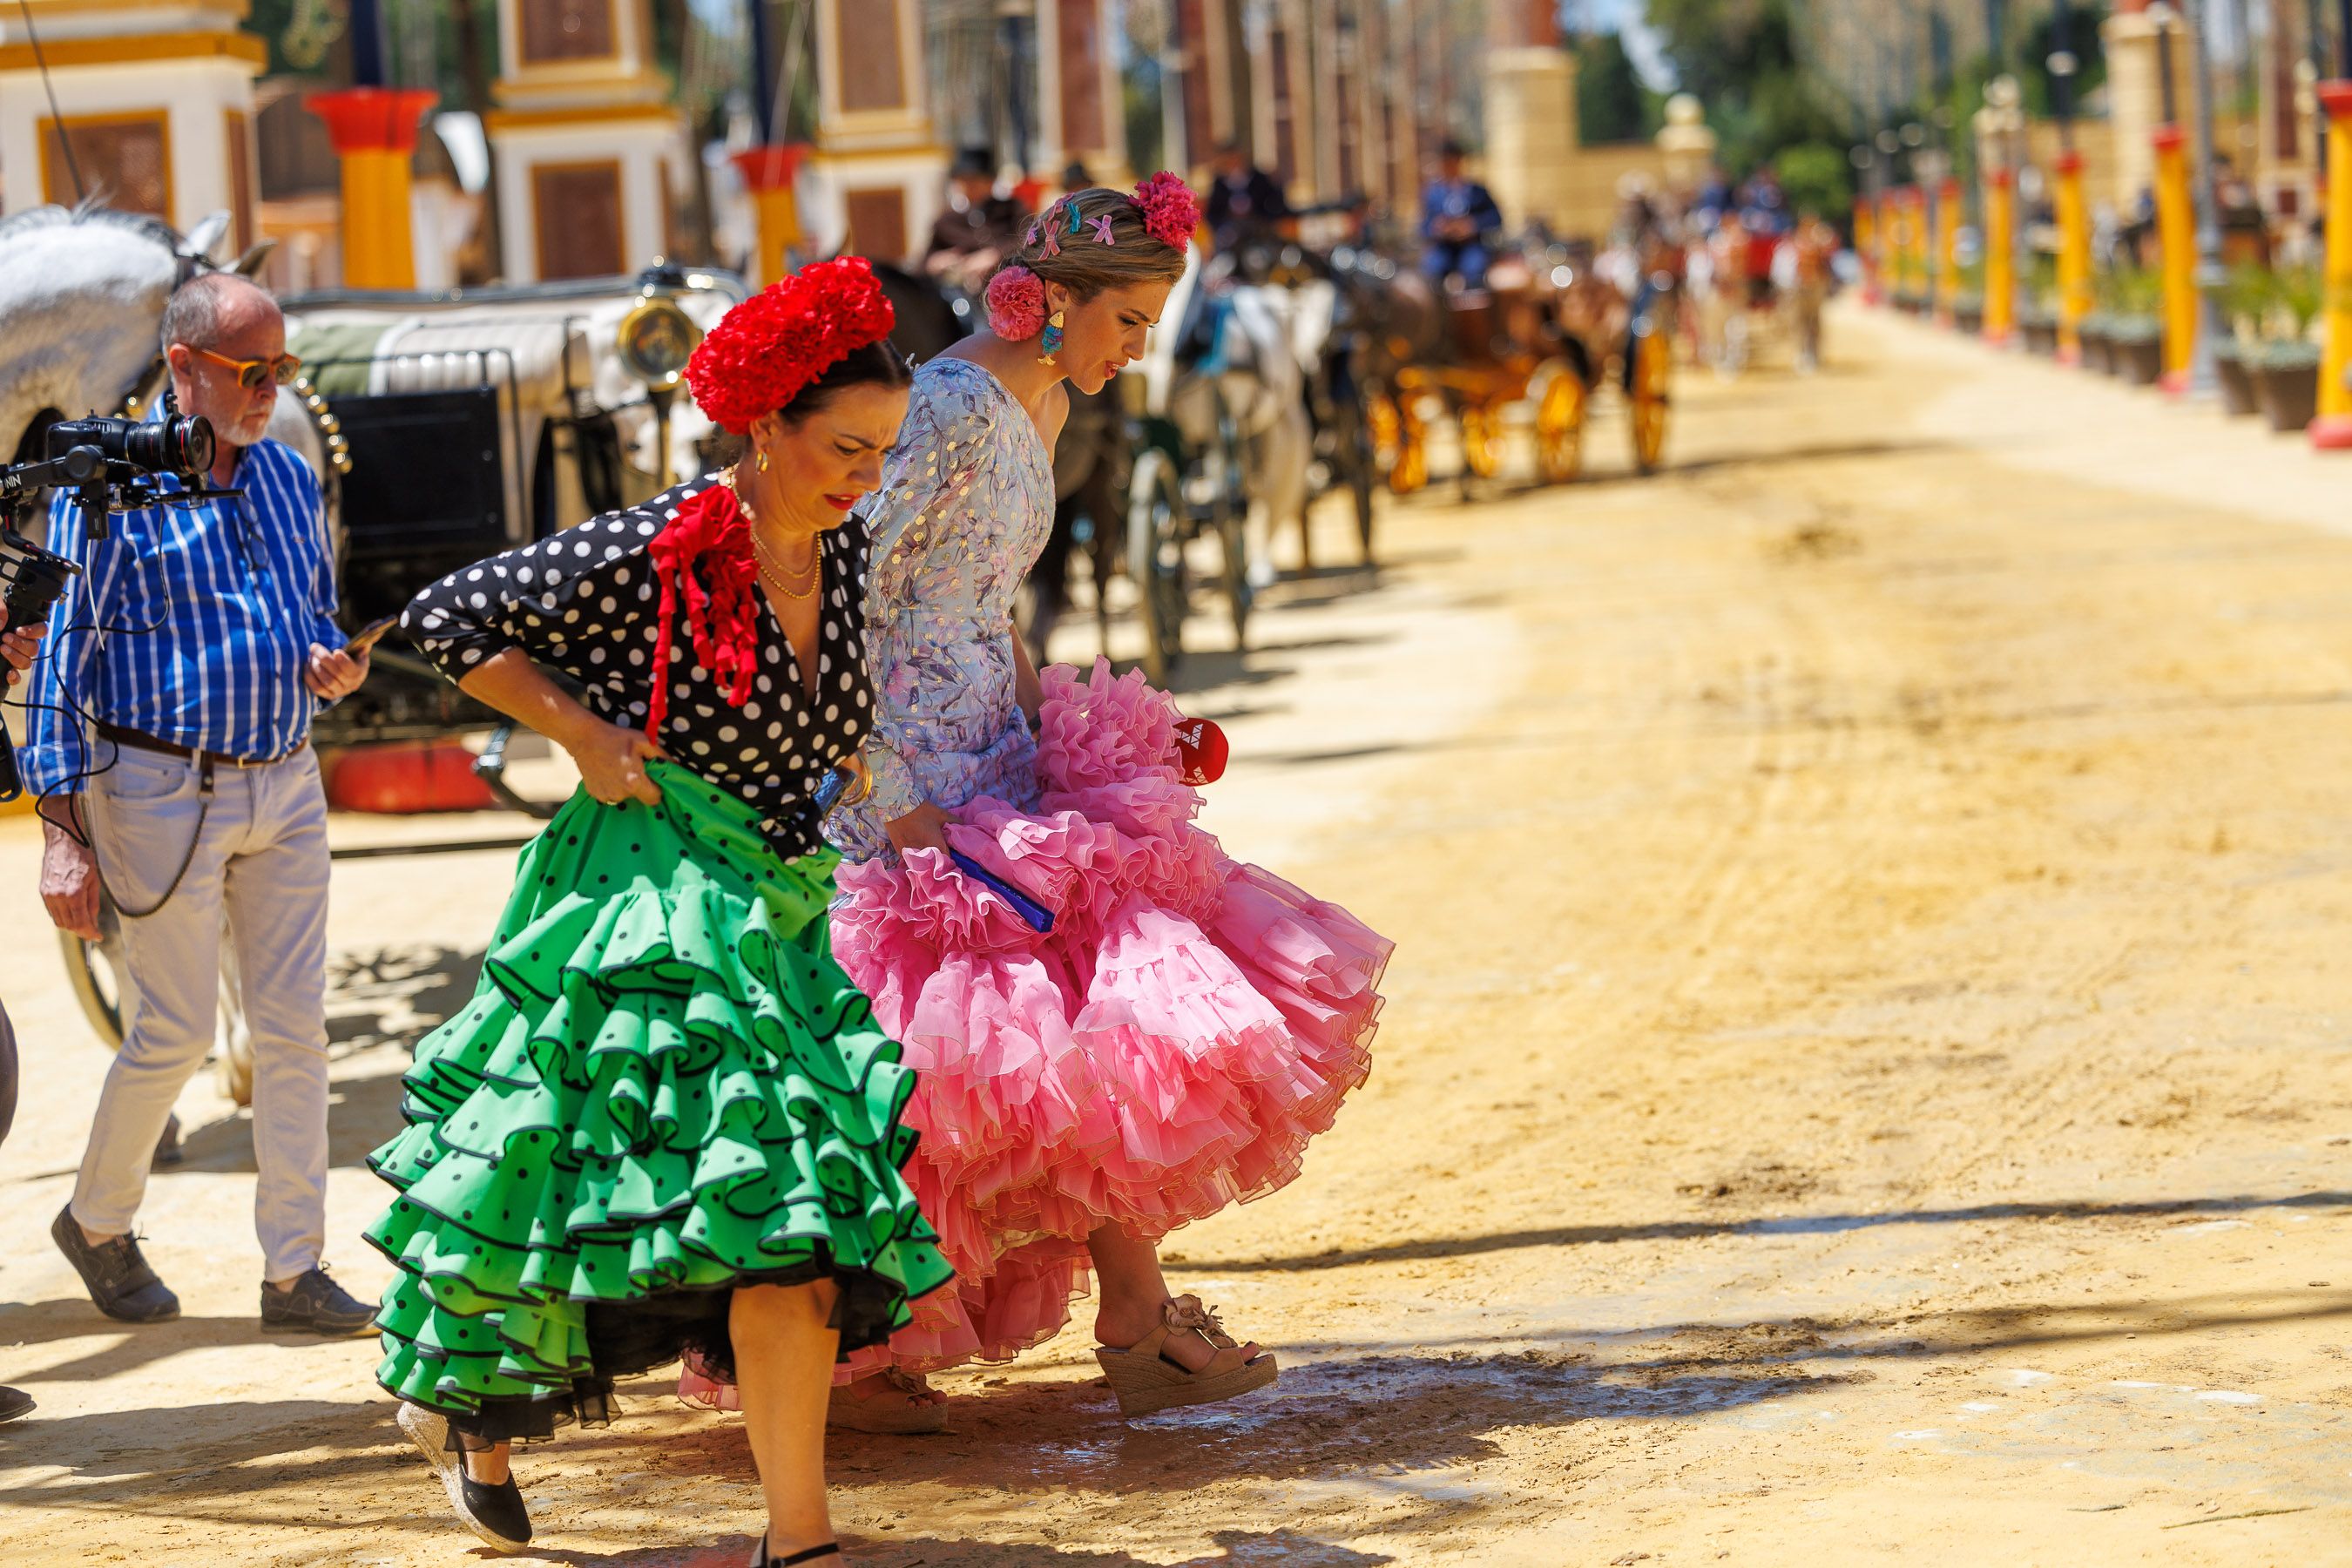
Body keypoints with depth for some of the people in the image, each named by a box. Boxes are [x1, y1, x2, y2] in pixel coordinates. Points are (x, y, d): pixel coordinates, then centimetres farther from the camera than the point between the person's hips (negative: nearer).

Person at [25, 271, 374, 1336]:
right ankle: (97, 1223, 23)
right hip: (162, 793, -5)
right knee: (174, 1034, -2)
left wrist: (330, 664, -4)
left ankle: (294, 1269, 9)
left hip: (285, 784, 6)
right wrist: (63, 828, -14)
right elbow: (62, 654, -9)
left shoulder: (287, 477, 10)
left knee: (295, 1027, 2)